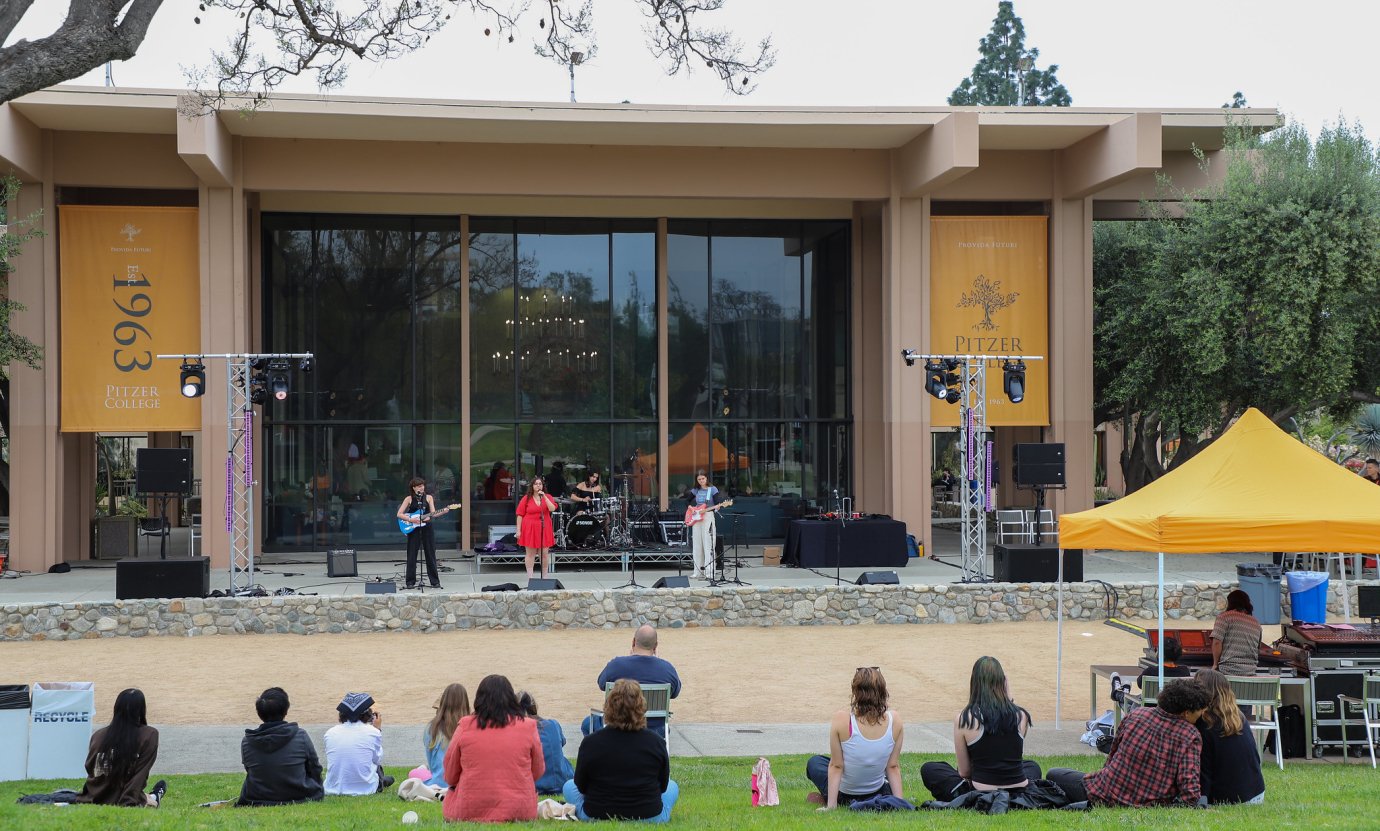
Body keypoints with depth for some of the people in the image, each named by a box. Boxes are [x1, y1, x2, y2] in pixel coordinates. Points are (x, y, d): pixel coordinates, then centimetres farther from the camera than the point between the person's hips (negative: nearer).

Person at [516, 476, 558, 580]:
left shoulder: (548, 497, 7)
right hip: (530, 528, -1)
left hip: (544, 529, 1)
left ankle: (545, 577, 12)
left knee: (545, 553, 3)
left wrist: (544, 497, -16)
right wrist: (518, 530, -3)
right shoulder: (526, 498, 2)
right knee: (530, 553, 1)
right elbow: (520, 515, 1)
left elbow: (552, 509, -11)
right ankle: (529, 578, 3)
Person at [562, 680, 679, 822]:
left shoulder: (590, 743, -14)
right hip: (649, 818, 2)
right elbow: (663, 785, 4)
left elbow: (581, 786, 1)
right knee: (672, 786, 32)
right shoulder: (656, 742, -11)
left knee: (569, 786, 28)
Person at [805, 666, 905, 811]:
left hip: (844, 792, -5)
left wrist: (831, 805, -12)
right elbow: (893, 766, -10)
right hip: (876, 791, 5)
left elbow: (836, 766, -18)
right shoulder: (894, 720, -17)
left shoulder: (841, 719, -24)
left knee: (814, 763, 24)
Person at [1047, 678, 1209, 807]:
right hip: (1147, 806, 0)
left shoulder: (1136, 714, 0)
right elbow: (1190, 790, -19)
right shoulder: (1191, 736, -10)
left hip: (1104, 796, 0)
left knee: (1053, 774, 20)